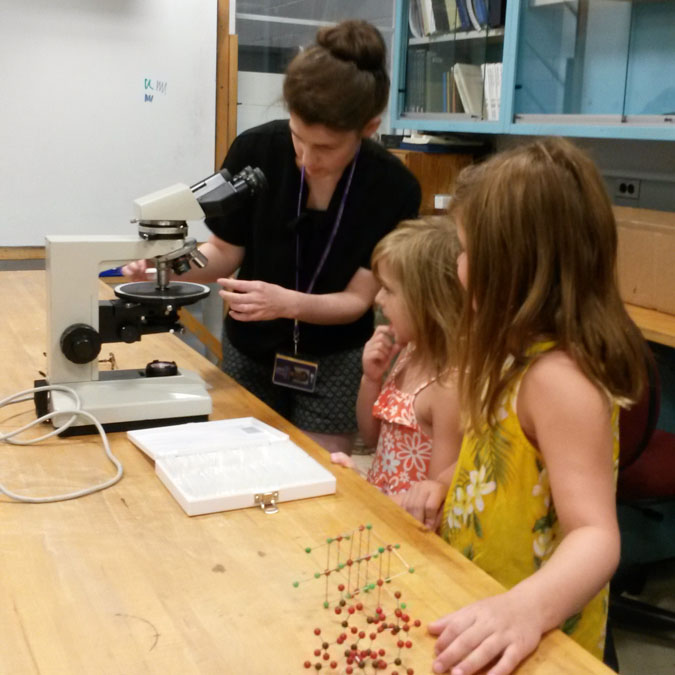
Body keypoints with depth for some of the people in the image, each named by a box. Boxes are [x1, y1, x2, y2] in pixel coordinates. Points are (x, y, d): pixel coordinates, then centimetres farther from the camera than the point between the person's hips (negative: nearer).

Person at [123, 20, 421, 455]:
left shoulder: (394, 189, -20)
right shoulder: (255, 151, -18)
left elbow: (357, 299, -17)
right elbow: (225, 252, -6)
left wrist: (287, 303, -35)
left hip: (334, 359, -1)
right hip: (249, 350, 2)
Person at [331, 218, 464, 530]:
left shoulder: (452, 384, -22)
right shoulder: (409, 355, 3)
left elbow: (437, 492, -18)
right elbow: (372, 437, 15)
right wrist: (371, 378, -1)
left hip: (408, 521, -8)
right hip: (378, 506, 8)